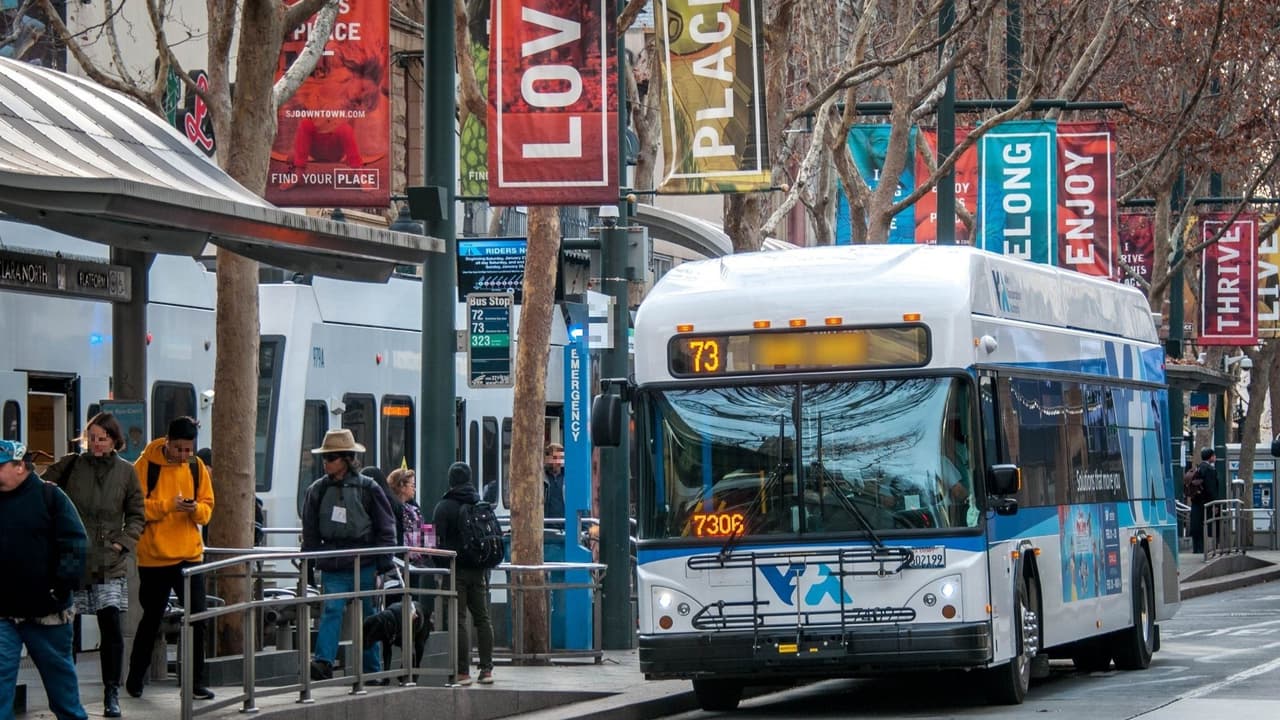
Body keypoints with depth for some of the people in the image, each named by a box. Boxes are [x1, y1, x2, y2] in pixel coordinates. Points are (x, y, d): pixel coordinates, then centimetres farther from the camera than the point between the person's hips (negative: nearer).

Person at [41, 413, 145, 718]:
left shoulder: (126, 472, 6)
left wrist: (123, 542, -2)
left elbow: (137, 516, 12)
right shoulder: (70, 466, 2)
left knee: (111, 627, -6)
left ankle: (112, 694, 2)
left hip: (109, 564, 0)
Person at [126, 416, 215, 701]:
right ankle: (135, 678, 22)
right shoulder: (146, 465, -7)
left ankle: (197, 682, 6)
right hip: (154, 556, -3)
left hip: (190, 554, 3)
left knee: (197, 617, -2)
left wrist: (196, 509, -14)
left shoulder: (197, 467, 6)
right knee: (151, 619, 6)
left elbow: (207, 507, 8)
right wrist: (168, 505, -22)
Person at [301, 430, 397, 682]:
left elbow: (386, 528, 2)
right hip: (333, 566, 1)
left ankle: (373, 670, 15)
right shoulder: (318, 490, 6)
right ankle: (323, 662, -28)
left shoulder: (367, 488, -1)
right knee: (332, 610, -16)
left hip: (363, 566, -1)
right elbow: (310, 531, 12)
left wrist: (383, 564, -2)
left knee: (367, 618, 7)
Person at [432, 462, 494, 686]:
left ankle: (463, 671, -8)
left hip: (455, 570, -5)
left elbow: (438, 540, -11)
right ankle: (486, 669, 9)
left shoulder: (444, 507, -7)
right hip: (479, 571, 5)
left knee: (458, 621, -5)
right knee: (482, 618, 11)